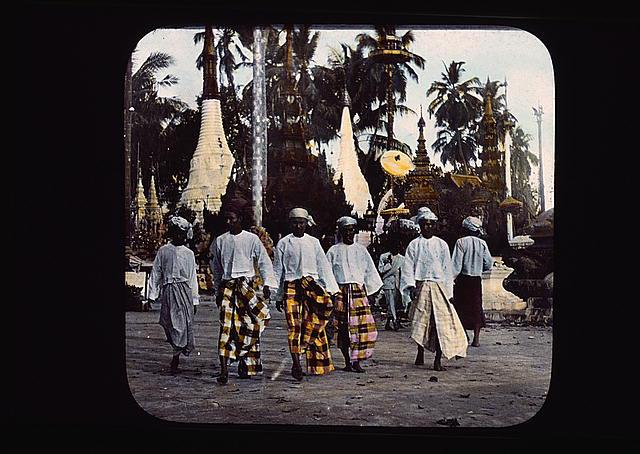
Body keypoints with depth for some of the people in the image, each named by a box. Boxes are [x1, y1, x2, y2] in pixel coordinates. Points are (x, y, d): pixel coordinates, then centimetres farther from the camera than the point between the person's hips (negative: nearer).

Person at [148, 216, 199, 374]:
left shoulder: (189, 254, 10)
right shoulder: (163, 251, 5)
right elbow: (155, 274, 6)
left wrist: (195, 300, 12)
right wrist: (152, 295, 0)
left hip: (185, 291, 1)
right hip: (168, 291, -1)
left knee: (183, 325, -4)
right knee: (170, 324, -1)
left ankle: (175, 358, 2)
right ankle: (179, 350, 18)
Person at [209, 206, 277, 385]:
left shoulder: (252, 239, 5)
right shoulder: (220, 241, 12)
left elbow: (264, 262, 6)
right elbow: (216, 268, 20)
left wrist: (267, 284, -4)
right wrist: (218, 292, 19)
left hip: (248, 284, -1)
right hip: (227, 287, 1)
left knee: (249, 325, -7)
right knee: (226, 325, -9)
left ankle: (246, 365, 8)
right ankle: (224, 368, -13)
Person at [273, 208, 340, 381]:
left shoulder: (313, 242, 13)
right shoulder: (283, 243, 8)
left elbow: (324, 266, 12)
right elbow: (278, 271, 11)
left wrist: (330, 289, 3)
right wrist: (277, 296, 8)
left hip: (311, 283, 1)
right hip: (291, 287, -1)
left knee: (324, 304, -26)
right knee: (294, 325, -8)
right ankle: (296, 363, -4)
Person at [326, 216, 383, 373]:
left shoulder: (361, 250, 14)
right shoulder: (334, 251, 8)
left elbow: (370, 272, 17)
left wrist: (368, 289, 10)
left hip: (359, 291, 1)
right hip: (341, 292, -1)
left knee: (362, 325, -10)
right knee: (343, 327, 0)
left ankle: (356, 361, -5)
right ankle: (347, 362, 9)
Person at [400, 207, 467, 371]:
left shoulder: (441, 244, 8)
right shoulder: (414, 244, 5)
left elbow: (447, 269, 10)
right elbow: (408, 267, 3)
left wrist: (448, 290, 6)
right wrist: (411, 286, -9)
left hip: (439, 287, 0)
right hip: (421, 287, 0)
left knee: (441, 323, -9)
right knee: (421, 321, 5)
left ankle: (438, 360, -8)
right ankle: (420, 354, 23)